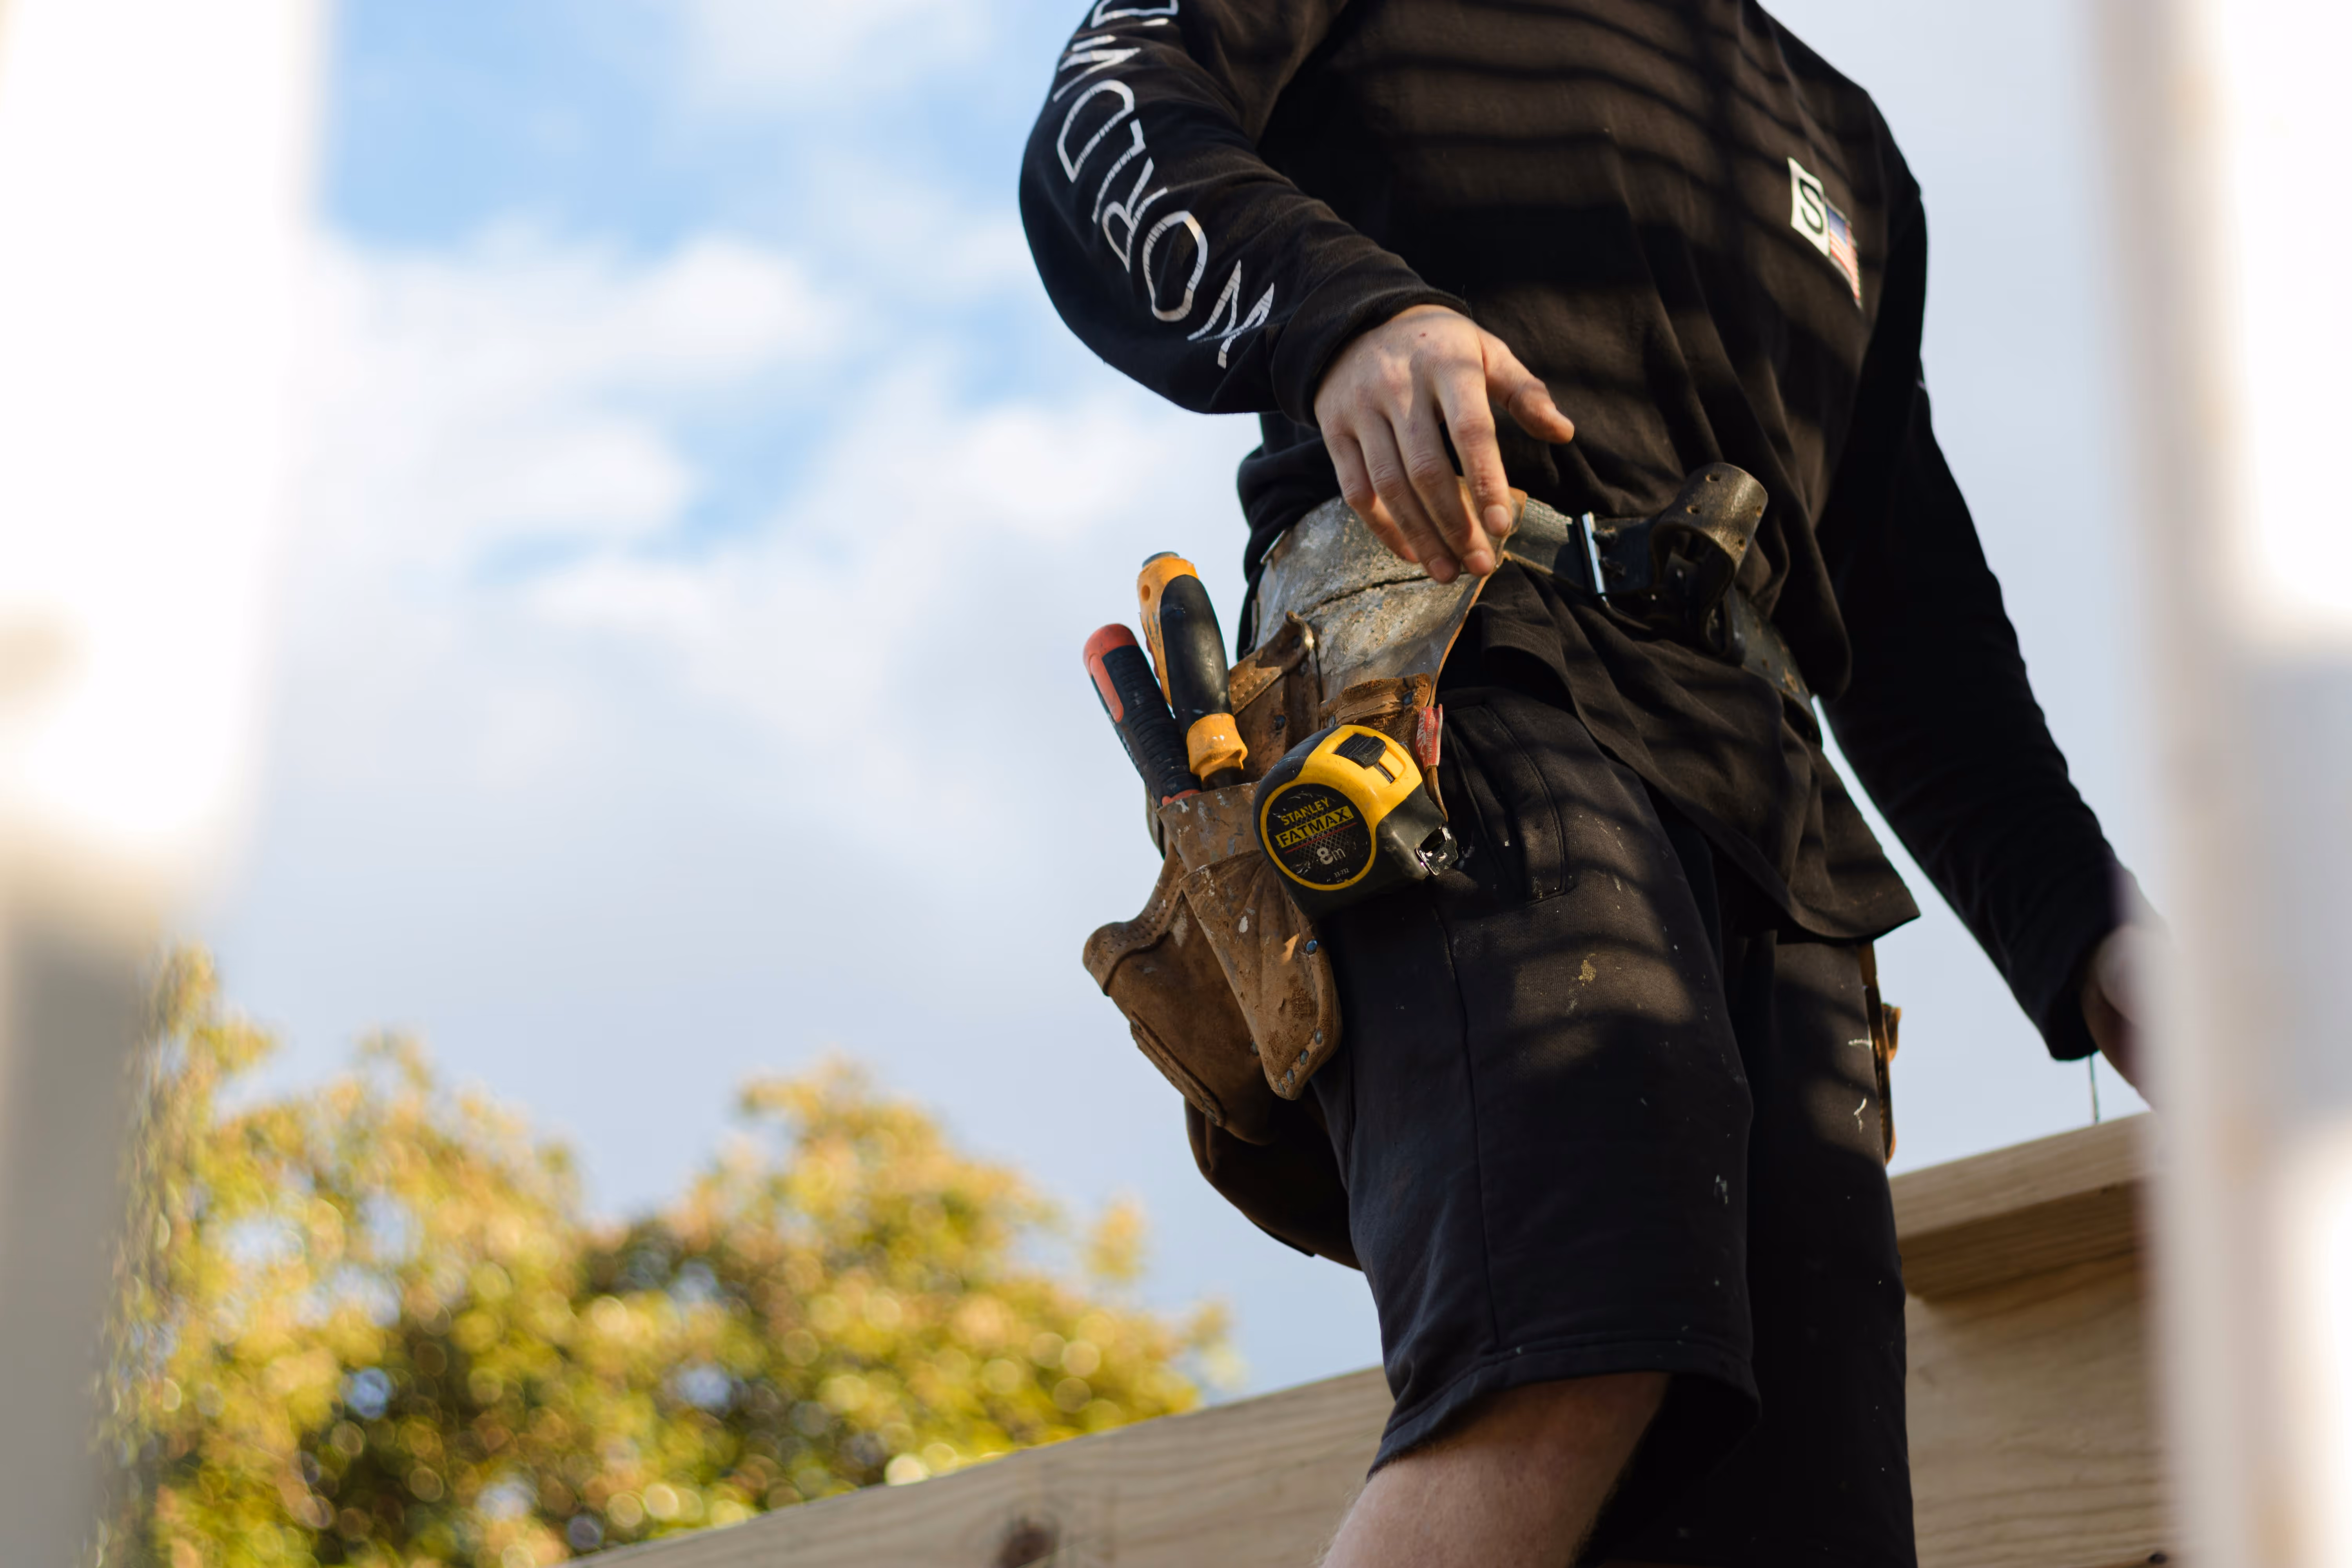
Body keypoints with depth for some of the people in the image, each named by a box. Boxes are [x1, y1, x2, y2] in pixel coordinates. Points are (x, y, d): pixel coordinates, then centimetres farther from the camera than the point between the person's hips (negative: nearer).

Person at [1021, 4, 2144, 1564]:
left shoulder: (1845, 145, 37)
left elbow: (1919, 634, 32)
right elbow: (1101, 130, 4)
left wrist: (2082, 927, 16)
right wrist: (1341, 306, -18)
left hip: (1765, 821, 6)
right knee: (1576, 1363, -31)